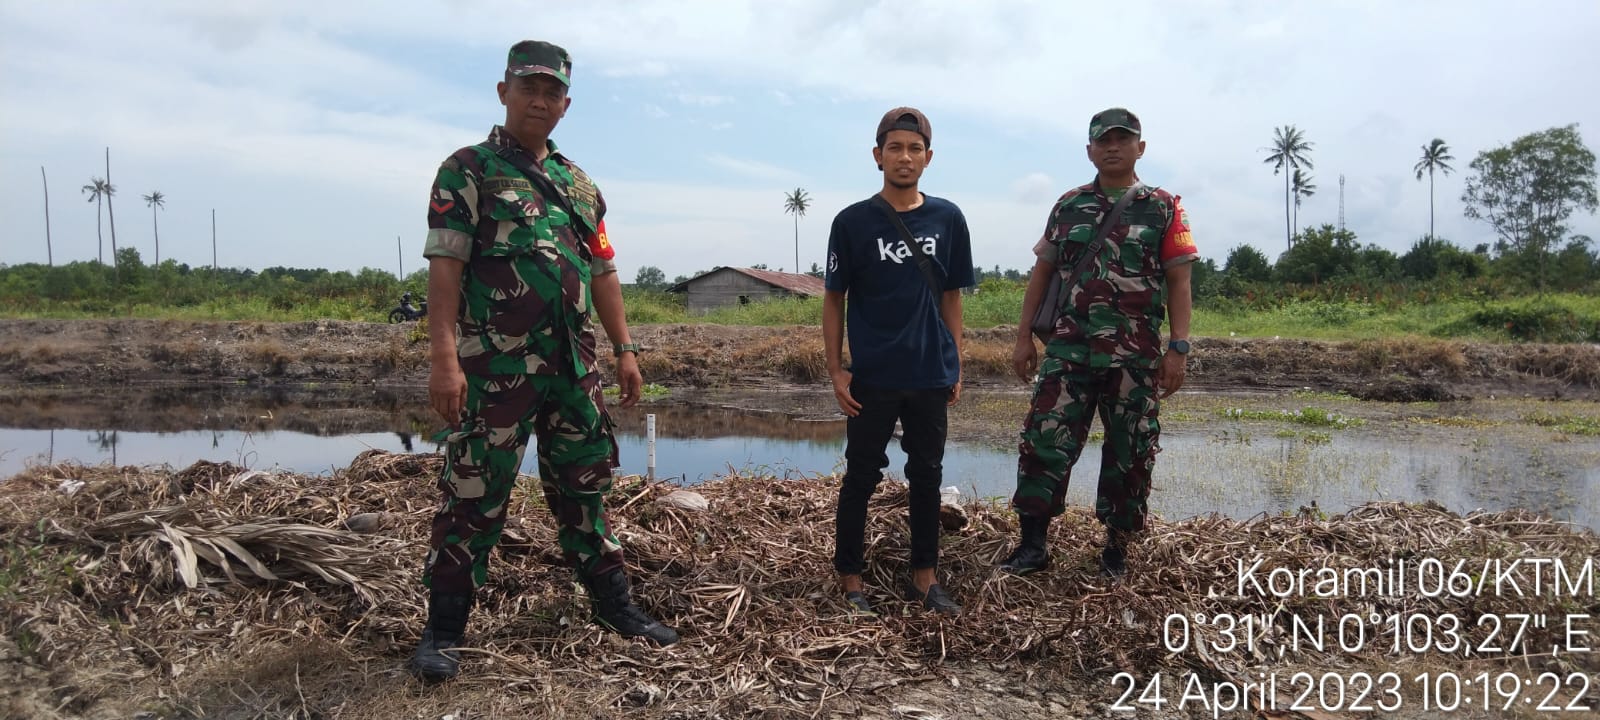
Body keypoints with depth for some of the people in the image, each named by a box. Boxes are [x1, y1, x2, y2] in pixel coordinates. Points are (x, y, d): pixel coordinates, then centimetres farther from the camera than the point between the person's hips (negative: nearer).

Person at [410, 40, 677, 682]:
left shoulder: (579, 183, 16)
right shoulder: (468, 171, -2)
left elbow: (602, 271, 18)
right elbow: (445, 267, -10)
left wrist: (625, 349, 12)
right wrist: (443, 358, -19)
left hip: (573, 365, 6)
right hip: (495, 365, -5)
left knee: (582, 485, 14)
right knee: (475, 493, -1)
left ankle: (612, 602, 26)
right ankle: (443, 628, 12)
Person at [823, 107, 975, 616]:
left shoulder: (947, 219, 3)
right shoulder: (853, 222, -4)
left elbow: (950, 297, 9)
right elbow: (833, 300, 0)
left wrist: (956, 366, 7)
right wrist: (836, 370, -5)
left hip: (931, 376, 3)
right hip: (872, 378, -2)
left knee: (927, 476, 12)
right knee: (861, 478, 7)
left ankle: (924, 577, 25)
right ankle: (850, 580, 19)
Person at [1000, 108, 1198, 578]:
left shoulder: (1162, 208, 5)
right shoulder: (1069, 206, 11)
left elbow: (1178, 282, 1)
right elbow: (1042, 273, 12)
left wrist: (1178, 348, -6)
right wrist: (1024, 337, 7)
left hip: (1136, 357, -1)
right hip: (1069, 350, 1)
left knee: (1131, 452, 6)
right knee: (1045, 441, -5)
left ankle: (1117, 547, 22)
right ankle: (1032, 544, 4)